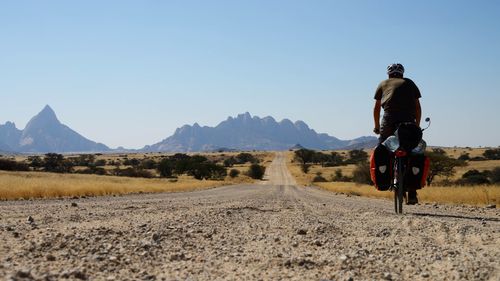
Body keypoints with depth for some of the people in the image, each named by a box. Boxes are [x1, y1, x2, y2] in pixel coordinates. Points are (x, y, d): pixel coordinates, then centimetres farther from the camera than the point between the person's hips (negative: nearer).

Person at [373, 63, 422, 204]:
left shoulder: (383, 84, 25)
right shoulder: (410, 83, 25)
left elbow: (377, 108, 25)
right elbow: (417, 106, 21)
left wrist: (376, 126, 33)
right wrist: (417, 125, 28)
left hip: (389, 118, -1)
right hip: (408, 121, 1)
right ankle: (412, 194, 2)